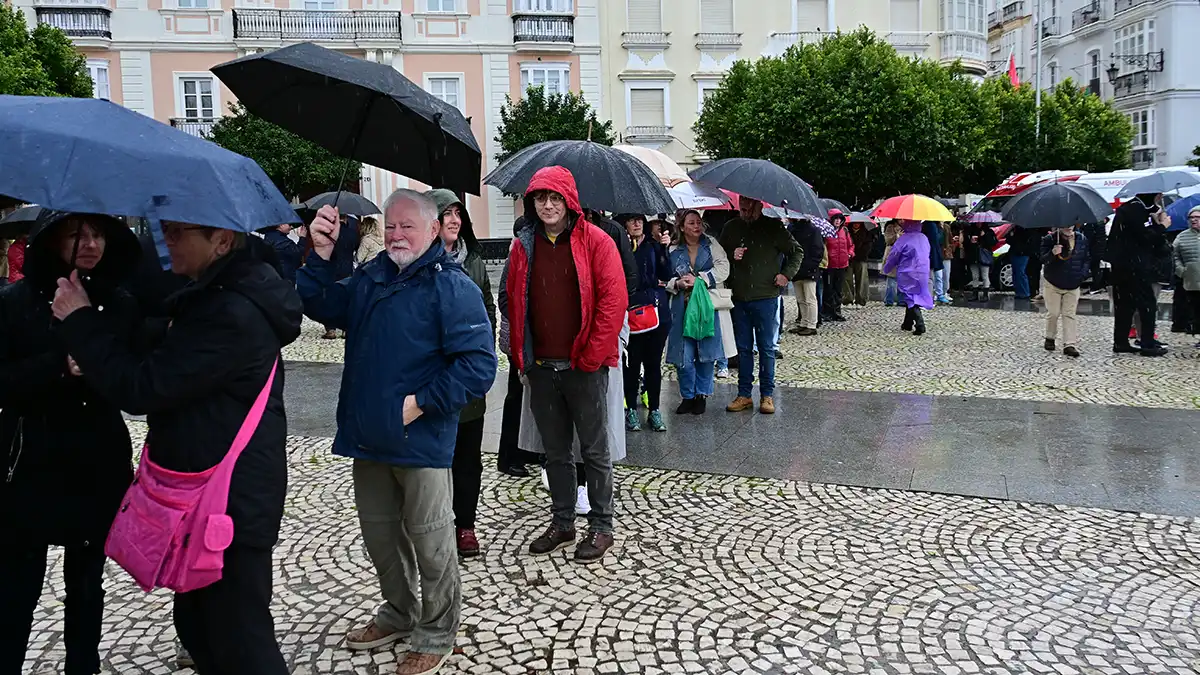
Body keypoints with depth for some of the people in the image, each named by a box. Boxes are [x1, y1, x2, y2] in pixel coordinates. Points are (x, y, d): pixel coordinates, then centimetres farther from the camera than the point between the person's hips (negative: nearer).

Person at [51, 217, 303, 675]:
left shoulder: (233, 315, -27)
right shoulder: (219, 294, 7)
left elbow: (142, 388, -25)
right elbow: (162, 362, 16)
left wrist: (80, 320, -13)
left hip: (231, 501, -10)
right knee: (197, 624, 27)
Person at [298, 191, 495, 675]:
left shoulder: (452, 286, -13)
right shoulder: (370, 276, 10)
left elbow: (478, 363, -19)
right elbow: (323, 308, 10)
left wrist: (422, 403, -19)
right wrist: (322, 254, -2)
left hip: (420, 440, -7)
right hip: (368, 436, 7)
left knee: (428, 540, 6)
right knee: (379, 532, 21)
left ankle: (436, 636, 24)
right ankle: (399, 612, 42)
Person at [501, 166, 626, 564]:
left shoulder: (595, 242, -7)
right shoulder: (523, 246, 7)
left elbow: (614, 301, -12)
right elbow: (512, 303, 11)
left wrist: (591, 356, -14)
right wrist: (521, 357, 5)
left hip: (584, 367, -4)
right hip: (540, 368, 5)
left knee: (594, 451, 6)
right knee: (555, 452, 16)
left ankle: (601, 526, 19)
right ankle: (562, 523, 29)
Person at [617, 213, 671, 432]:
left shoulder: (653, 246, 9)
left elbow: (666, 276, 0)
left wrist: (664, 249, -9)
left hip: (657, 310, 3)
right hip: (632, 310, -3)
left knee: (654, 362, 7)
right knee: (633, 362, 0)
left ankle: (654, 410, 14)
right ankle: (631, 410, 11)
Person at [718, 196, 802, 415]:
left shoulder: (773, 226, -1)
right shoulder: (731, 228, 7)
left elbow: (797, 252, 8)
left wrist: (786, 274, -2)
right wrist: (731, 257, -7)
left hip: (765, 298, -3)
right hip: (739, 298, 3)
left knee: (766, 348, 3)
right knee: (743, 349, 8)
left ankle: (767, 395, 13)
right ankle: (744, 395, 16)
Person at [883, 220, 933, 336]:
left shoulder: (903, 239, -13)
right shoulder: (924, 238, 8)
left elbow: (893, 257, -5)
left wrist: (886, 268, 12)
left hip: (907, 275, -7)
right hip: (923, 274, 7)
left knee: (910, 300, -5)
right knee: (911, 299, 18)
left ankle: (920, 325, -19)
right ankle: (908, 323, 28)